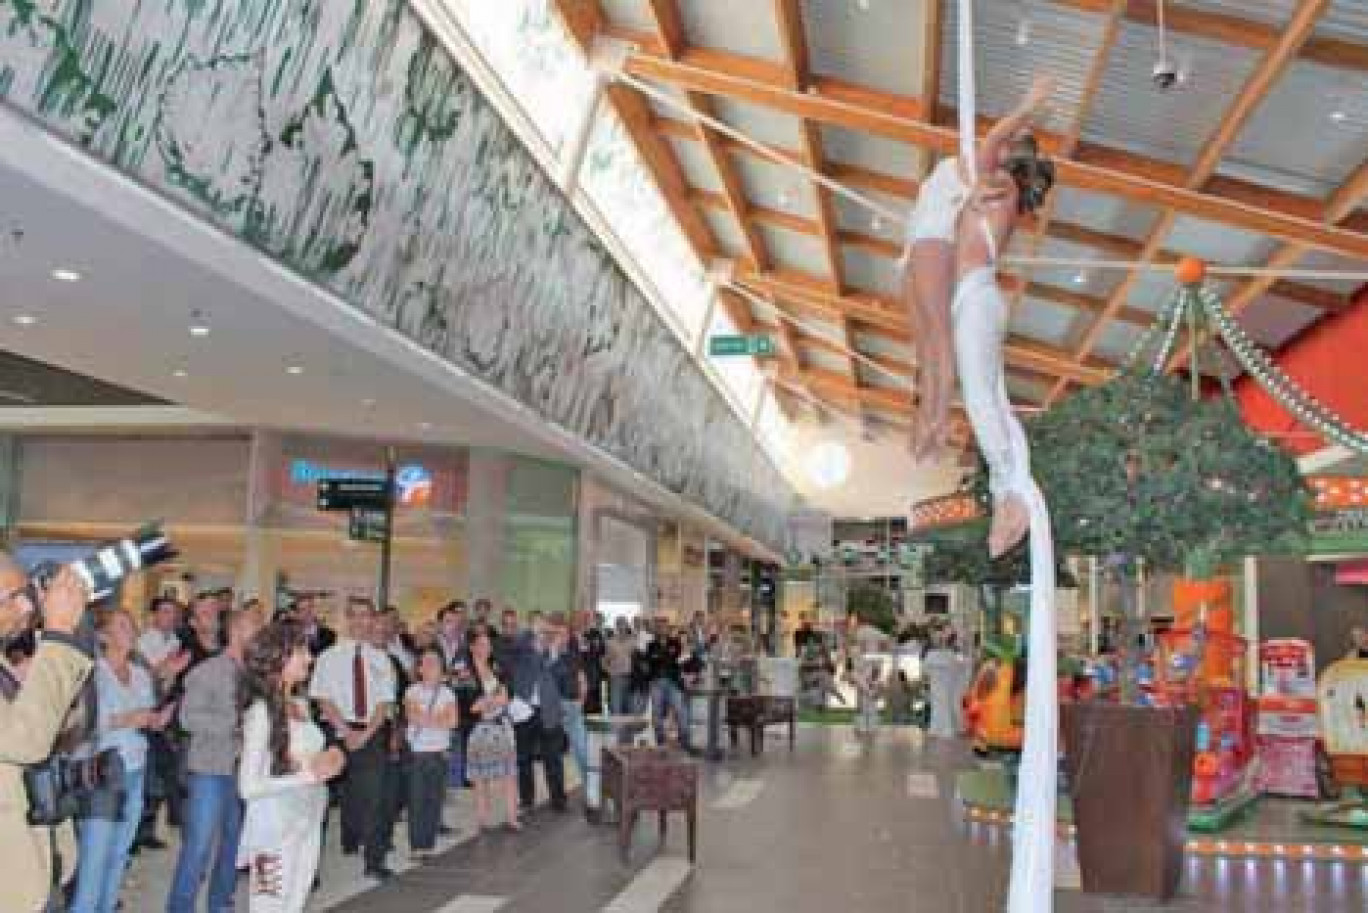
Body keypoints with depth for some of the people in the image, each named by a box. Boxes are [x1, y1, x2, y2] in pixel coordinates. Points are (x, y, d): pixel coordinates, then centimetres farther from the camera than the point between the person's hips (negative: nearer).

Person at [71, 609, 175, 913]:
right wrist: (124, 720, -22)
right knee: (94, 857, -5)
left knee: (119, 854, 12)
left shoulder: (142, 675, 11)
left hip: (135, 774, 6)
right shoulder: (92, 672, -8)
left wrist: (158, 720, -5)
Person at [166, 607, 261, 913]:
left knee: (234, 841, 14)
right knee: (199, 845, -3)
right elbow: (189, 717, -15)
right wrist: (236, 722, -19)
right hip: (211, 770, -5)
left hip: (244, 769, 5)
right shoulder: (208, 671, -8)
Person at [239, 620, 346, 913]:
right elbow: (248, 787, -20)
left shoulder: (300, 705, 6)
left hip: (307, 824, 7)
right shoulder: (261, 711, -16)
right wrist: (307, 775, -20)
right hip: (274, 829, -7)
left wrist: (325, 763, -2)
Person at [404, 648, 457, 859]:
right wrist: (438, 720, -9)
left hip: (439, 753, 2)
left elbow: (453, 721, -6)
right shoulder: (412, 692, 2)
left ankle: (429, 844, 13)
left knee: (435, 800, 3)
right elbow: (411, 715, -13)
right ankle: (416, 846, 7)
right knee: (417, 800, -2)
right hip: (417, 753, -2)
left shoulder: (447, 694, 7)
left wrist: (424, 719, -10)